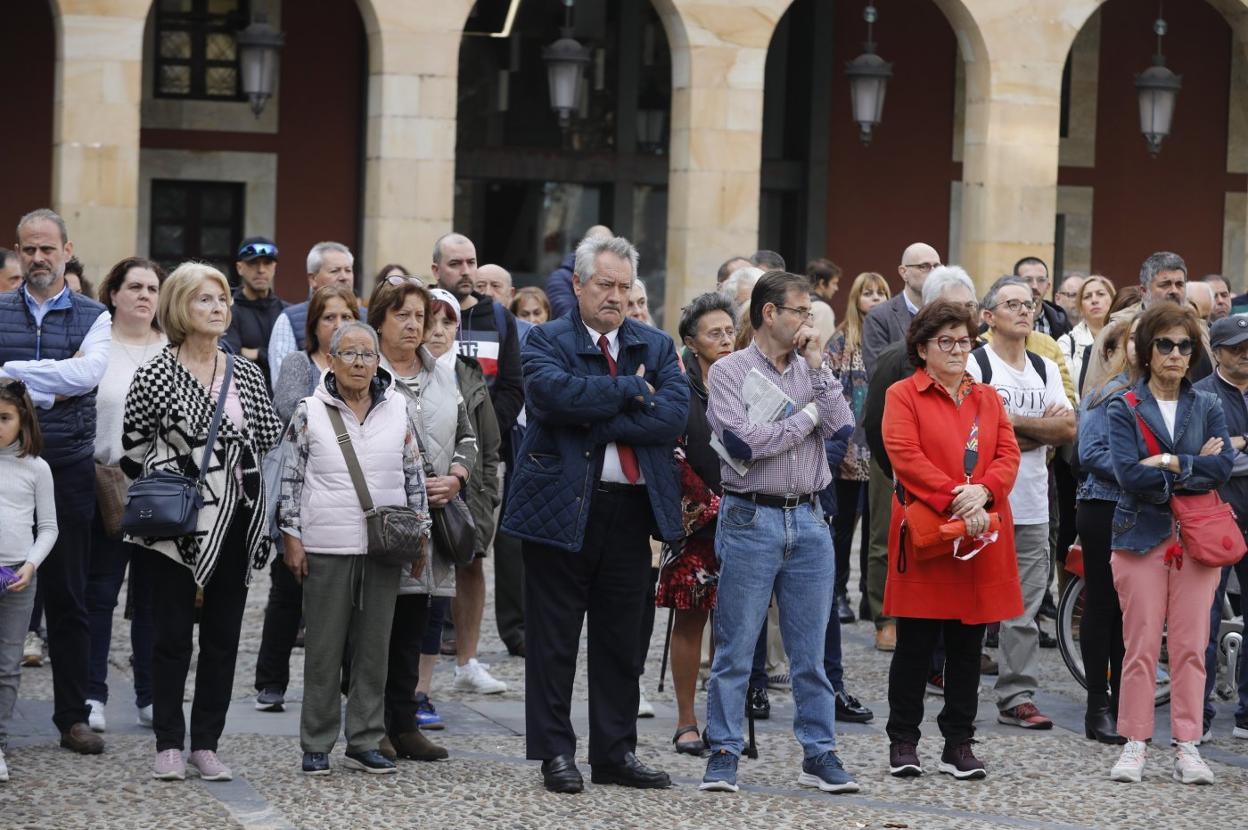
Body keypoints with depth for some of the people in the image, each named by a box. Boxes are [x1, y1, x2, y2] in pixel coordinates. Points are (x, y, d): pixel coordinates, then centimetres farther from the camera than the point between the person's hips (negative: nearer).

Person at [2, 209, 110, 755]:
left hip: (68, 469, 0)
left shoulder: (93, 318, 6)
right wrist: (54, 385, -13)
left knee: (68, 597, 5)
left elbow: (89, 372, -13)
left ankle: (73, 716, 11)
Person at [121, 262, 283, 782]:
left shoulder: (247, 374, 8)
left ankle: (206, 744, 14)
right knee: (174, 633, 1)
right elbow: (133, 445, 0)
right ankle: (169, 744, 10)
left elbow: (268, 440, 13)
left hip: (237, 520, 4)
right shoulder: (157, 374, -5)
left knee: (223, 635, 6)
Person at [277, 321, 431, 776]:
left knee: (375, 646, 7)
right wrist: (291, 537, -3)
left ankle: (365, 743, 15)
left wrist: (421, 533, 10)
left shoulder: (398, 409, 6)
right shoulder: (310, 413, -1)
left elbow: (414, 475, 12)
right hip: (326, 547, -3)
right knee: (324, 648, 2)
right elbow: (290, 478, 2)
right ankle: (316, 745, 10)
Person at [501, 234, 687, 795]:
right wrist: (630, 390, -13)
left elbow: (674, 415, -7)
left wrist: (596, 423, -14)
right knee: (554, 641, 3)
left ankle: (616, 752, 18)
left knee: (621, 641, 10)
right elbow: (555, 392, -22)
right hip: (562, 508, -3)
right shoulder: (546, 341, 0)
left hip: (631, 510, 4)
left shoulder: (656, 347, 10)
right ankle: (555, 753, 11)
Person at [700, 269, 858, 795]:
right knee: (735, 648, 0)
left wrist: (817, 366, -4)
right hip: (751, 519, -4)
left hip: (808, 520, 4)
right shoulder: (730, 372, -3)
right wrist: (807, 416, -4)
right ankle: (724, 753, 7)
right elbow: (747, 442, -15)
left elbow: (842, 427, -3)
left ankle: (819, 754, 13)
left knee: (811, 650, 8)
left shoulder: (813, 371, 12)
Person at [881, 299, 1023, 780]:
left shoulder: (987, 398, 16)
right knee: (915, 645, 1)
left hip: (982, 539, 4)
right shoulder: (902, 396, 0)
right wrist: (954, 502, -20)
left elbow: (1008, 455, 6)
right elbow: (906, 456, -12)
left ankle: (959, 745, 14)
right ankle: (903, 742, 10)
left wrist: (982, 491, -14)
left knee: (967, 646, 8)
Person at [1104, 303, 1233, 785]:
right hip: (1142, 537, -2)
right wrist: (1196, 466, -10)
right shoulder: (1124, 409, 1)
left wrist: (1168, 465, -13)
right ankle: (1135, 745, 6)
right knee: (1141, 646, -1)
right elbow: (1130, 475, -13)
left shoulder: (1207, 409, 10)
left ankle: (1187, 748, 5)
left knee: (1190, 648, 1)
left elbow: (1223, 466, -6)